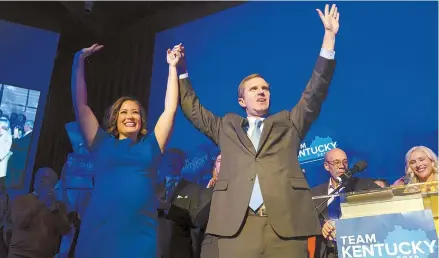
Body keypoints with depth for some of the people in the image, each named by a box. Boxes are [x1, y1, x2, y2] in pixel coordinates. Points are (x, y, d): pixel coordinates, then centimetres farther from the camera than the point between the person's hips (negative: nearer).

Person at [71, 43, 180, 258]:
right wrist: (79, 61, 13)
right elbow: (80, 105, 12)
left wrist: (172, 66, 13)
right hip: (98, 233, 0)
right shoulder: (102, 144, 13)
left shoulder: (150, 146, 13)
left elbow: (170, 109, 11)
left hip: (139, 236, 0)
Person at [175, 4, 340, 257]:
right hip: (237, 225, 1)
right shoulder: (226, 127, 22)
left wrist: (329, 36, 8)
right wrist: (180, 71, 26)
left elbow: (315, 94, 13)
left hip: (286, 224, 0)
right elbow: (194, 109, 30)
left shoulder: (288, 123, 19)